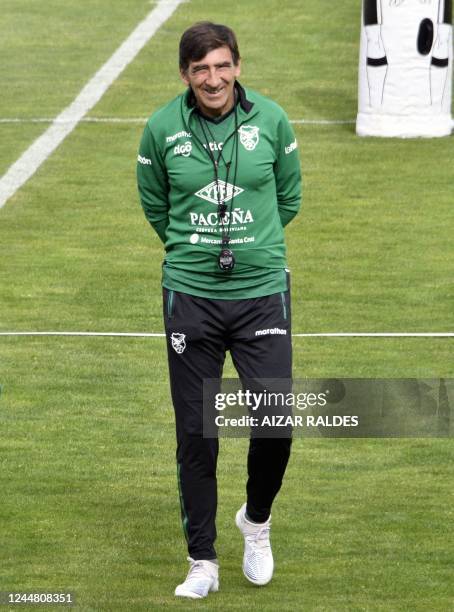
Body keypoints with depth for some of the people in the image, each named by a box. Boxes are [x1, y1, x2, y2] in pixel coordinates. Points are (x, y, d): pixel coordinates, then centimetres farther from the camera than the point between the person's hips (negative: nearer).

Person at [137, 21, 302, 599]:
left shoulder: (270, 119, -4)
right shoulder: (161, 129, -5)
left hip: (262, 292, 0)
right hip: (190, 297, 0)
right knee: (195, 434, 3)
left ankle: (256, 520, 22)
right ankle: (201, 563, 16)